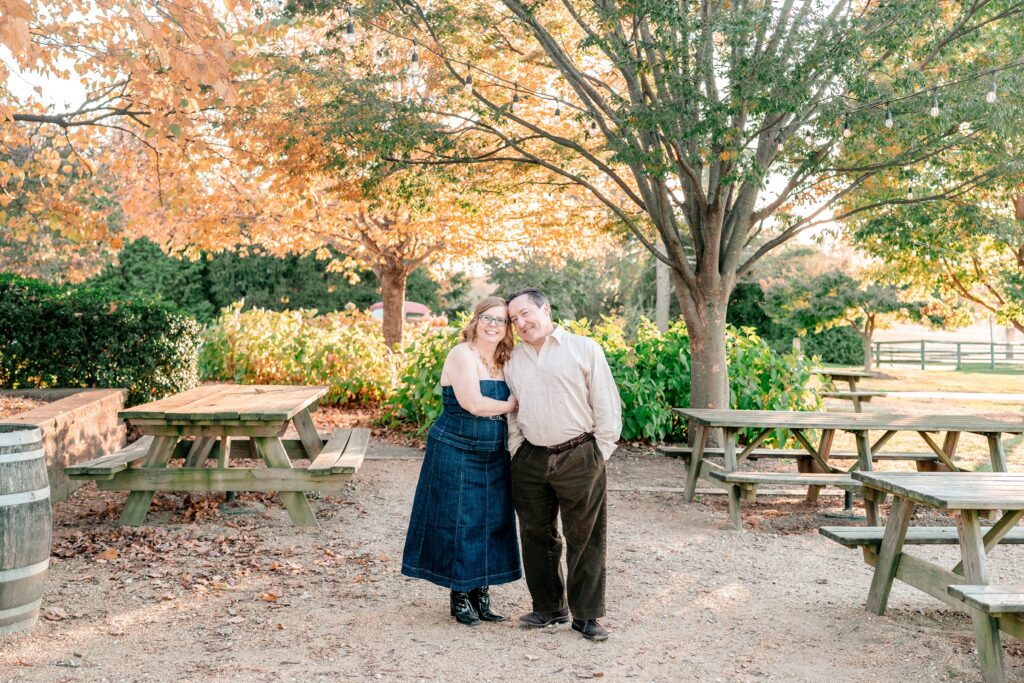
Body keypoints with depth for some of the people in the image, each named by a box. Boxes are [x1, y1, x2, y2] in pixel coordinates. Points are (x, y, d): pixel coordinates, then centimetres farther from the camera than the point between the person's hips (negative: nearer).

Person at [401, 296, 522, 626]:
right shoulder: (463, 355, -12)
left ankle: (482, 593, 20)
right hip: (456, 454, -7)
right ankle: (460, 597, 13)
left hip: (493, 456, 7)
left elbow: (511, 401, 13)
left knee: (491, 523, 9)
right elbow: (472, 403, -22)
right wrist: (509, 406, -10)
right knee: (458, 522, 1)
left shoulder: (503, 361, 10)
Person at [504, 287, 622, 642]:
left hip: (579, 457, -4)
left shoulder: (584, 349, -1)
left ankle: (586, 615, 12)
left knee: (585, 539, 1)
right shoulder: (513, 360, 12)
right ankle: (549, 608, 25)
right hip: (531, 461, 4)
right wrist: (516, 449, 9)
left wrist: (600, 453, -5)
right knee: (537, 536, 11)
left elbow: (607, 405, -1)